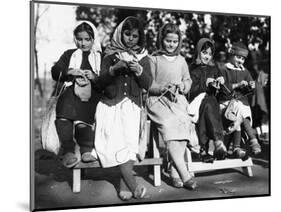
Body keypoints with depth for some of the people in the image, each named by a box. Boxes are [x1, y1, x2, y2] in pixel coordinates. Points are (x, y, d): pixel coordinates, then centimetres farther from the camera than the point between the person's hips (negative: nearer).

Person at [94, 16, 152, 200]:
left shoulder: (142, 56, 12)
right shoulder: (110, 54, 8)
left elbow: (148, 84, 5)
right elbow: (101, 80, 1)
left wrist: (139, 71, -14)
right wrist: (114, 69, -17)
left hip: (132, 104, 1)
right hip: (111, 104, -1)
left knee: (130, 137, -20)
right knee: (116, 138, -21)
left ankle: (124, 185, -18)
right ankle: (133, 184, -23)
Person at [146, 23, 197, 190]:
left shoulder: (181, 60, 19)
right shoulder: (154, 59, 7)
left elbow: (188, 81, 22)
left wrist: (183, 85, 0)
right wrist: (164, 88, -14)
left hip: (178, 99, 4)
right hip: (158, 99, -4)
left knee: (184, 123, -26)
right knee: (169, 124, -30)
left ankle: (175, 171, -21)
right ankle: (185, 174, -33)